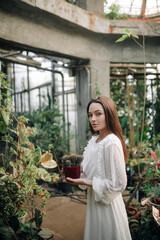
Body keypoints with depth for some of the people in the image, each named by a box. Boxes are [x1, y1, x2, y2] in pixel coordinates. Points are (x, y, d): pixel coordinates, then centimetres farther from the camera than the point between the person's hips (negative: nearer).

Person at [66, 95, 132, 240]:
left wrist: (85, 182, -22)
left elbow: (118, 184, -24)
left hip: (107, 205, -8)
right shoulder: (94, 139, 3)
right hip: (94, 200, 8)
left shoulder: (111, 143, -24)